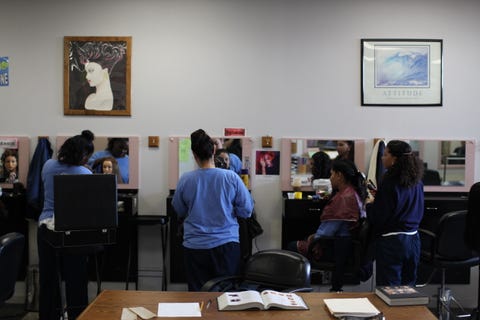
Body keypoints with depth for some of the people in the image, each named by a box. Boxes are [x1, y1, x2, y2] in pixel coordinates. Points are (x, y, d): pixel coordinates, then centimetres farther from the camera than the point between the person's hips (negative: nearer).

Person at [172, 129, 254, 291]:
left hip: (195, 247, 1)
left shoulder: (185, 180, -8)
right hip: (226, 245, 0)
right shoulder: (231, 177, -11)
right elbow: (246, 211, -4)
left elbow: (180, 212, 7)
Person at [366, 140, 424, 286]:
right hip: (413, 239, 7)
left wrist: (369, 204, 5)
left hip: (391, 242, -7)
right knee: (408, 287, 17)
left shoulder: (389, 182, -17)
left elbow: (377, 218, -16)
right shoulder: (417, 182, 5)